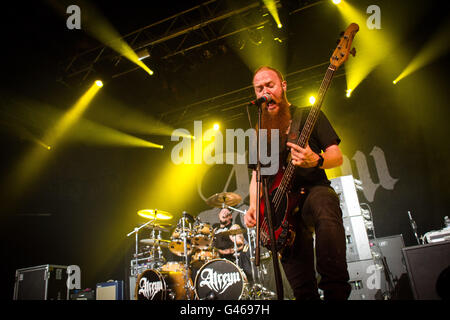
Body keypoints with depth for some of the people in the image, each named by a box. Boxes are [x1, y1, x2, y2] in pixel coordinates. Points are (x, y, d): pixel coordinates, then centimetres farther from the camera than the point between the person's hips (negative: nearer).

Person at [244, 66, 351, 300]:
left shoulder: (308, 116, 9)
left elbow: (337, 156, 3)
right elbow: (256, 176, 20)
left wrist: (315, 161, -21)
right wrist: (253, 208, 1)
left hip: (314, 190, -3)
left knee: (327, 214, -38)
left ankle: (335, 291, -33)